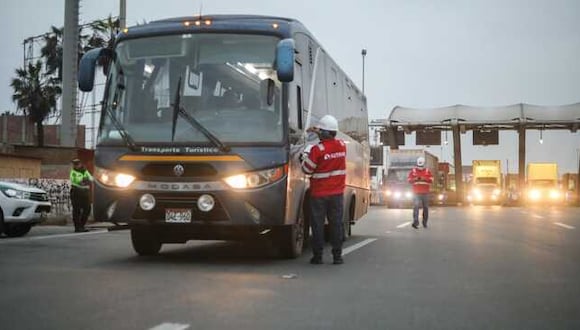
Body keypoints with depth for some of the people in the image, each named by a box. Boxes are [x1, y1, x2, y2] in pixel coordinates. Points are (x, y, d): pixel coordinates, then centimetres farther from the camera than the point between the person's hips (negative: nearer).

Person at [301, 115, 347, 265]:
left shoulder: (317, 150, -17)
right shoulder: (342, 145, 0)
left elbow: (307, 169, -9)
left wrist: (306, 155, 7)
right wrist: (319, 133, 24)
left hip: (319, 193, -4)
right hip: (337, 193, 4)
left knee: (317, 224, 4)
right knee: (336, 224, 8)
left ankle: (317, 256, 7)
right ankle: (337, 256, 9)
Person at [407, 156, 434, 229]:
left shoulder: (427, 171, 6)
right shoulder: (413, 171, 5)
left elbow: (431, 179, 0)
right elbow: (409, 180, 3)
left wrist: (424, 179, -16)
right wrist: (415, 179, -15)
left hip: (425, 192, 2)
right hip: (416, 192, -2)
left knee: (425, 207, 8)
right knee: (416, 206, -16)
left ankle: (425, 223, 19)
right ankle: (415, 222, -23)